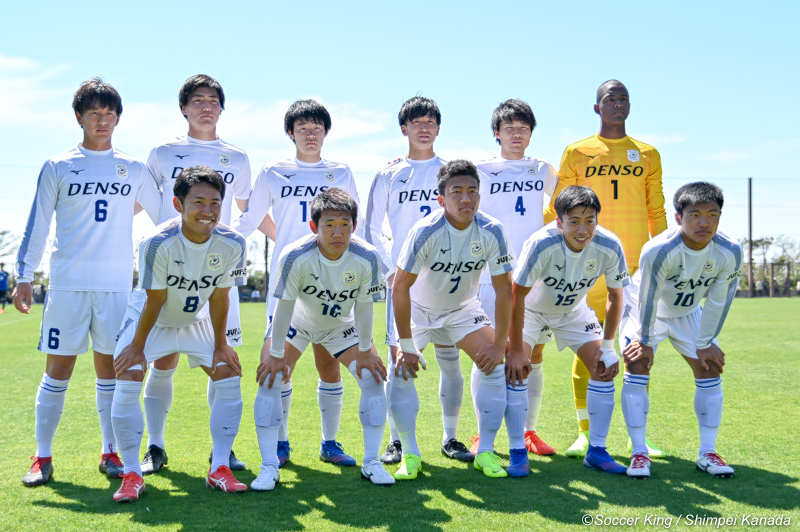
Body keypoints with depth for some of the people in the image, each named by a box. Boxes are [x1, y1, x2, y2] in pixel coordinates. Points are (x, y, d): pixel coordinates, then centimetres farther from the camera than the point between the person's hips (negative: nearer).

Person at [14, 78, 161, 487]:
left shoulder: (134, 170, 10)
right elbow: (37, 225, 5)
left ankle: (110, 453, 15)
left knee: (110, 367, 5)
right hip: (68, 283, -1)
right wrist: (24, 276, 1)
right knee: (58, 367, 0)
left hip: (117, 285, 2)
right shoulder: (57, 167, 5)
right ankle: (43, 457, 9)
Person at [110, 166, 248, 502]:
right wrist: (137, 346, -12)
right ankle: (132, 475, -3)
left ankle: (219, 469, 6)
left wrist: (220, 344, -4)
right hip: (151, 319, -3)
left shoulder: (232, 244, -23)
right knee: (128, 381, -17)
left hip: (196, 320, 3)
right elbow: (155, 300, -22)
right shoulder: (158, 243, -34)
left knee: (230, 379, -6)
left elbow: (219, 295, -10)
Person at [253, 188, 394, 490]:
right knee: (270, 379, -17)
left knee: (373, 379, -11)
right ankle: (269, 467, -8)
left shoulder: (367, 258, -29)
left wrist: (365, 352, -8)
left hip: (341, 327, 1)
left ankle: (371, 462, 4)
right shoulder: (295, 256, -34)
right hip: (297, 324, -1)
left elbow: (363, 307, -16)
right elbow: (285, 305, -23)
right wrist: (276, 355, -16)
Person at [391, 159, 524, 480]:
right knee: (402, 370, -18)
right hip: (419, 309, -2)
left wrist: (500, 344, -14)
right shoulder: (426, 232, -29)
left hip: (463, 309, 2)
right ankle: (410, 454, -2)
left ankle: (485, 452, -1)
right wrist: (407, 345, -23)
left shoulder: (492, 233, -22)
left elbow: (504, 290, -14)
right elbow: (400, 288, -25)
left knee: (496, 364, -14)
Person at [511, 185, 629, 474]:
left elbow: (615, 294, -9)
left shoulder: (609, 247, -26)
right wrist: (516, 347, -27)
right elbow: (517, 295, -29)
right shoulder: (541, 244, -37)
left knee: (605, 367, -8)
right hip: (531, 309, -3)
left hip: (574, 311, 3)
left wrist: (608, 345, -9)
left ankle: (596, 450, 5)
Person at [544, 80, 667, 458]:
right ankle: (584, 433, 10)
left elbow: (656, 212, 14)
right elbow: (556, 210, 7)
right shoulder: (576, 153, 7)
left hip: (637, 263, 2)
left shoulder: (647, 154, 14)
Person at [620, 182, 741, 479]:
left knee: (710, 369, -2)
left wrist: (705, 343, -5)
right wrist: (646, 342, -14)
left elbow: (718, 302, -13)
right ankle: (639, 453, -6)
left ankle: (707, 452, 9)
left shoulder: (730, 252, -26)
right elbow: (647, 301, -25)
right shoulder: (658, 250, -38)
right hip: (644, 312, -4)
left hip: (687, 313, 4)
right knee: (637, 368, -15)